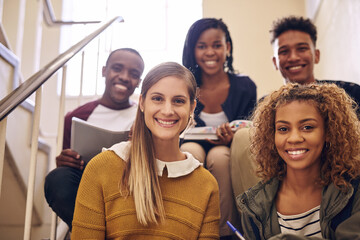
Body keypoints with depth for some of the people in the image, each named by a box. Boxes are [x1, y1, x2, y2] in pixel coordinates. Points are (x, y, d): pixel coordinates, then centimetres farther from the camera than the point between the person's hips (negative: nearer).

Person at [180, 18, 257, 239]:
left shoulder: (245, 87, -4)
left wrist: (230, 139, -24)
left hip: (228, 156, 0)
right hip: (190, 162, 1)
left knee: (219, 155, -33)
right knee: (191, 150, -32)